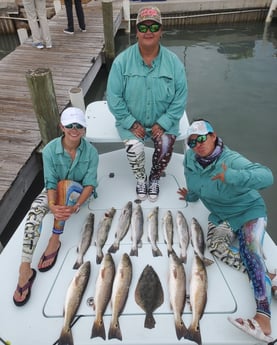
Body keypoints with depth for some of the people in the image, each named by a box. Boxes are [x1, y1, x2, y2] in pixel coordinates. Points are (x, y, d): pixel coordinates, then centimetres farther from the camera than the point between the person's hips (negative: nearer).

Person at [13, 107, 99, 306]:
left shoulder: (91, 151, -17)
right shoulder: (50, 150, -16)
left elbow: (90, 183, -19)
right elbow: (50, 182, -19)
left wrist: (76, 206, -36)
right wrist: (52, 205, -39)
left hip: (79, 191, -1)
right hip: (56, 191, 1)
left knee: (65, 184, -36)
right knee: (34, 213, -29)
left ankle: (55, 239, -24)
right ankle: (25, 269, -21)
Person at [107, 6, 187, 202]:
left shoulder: (173, 62, -6)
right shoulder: (122, 61, -10)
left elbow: (180, 98, -5)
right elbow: (114, 97, -9)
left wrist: (163, 124, -15)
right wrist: (132, 124, -15)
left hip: (163, 121, 1)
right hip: (132, 121, 0)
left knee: (166, 145, -25)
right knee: (135, 148, -25)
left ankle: (154, 179, 8)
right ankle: (141, 178, 9)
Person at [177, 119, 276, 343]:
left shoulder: (231, 160, -28)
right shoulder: (190, 158, -9)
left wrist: (231, 176, -51)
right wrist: (191, 196, 27)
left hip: (249, 209, -5)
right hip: (220, 215, 6)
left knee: (250, 250, -28)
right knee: (216, 245, -23)